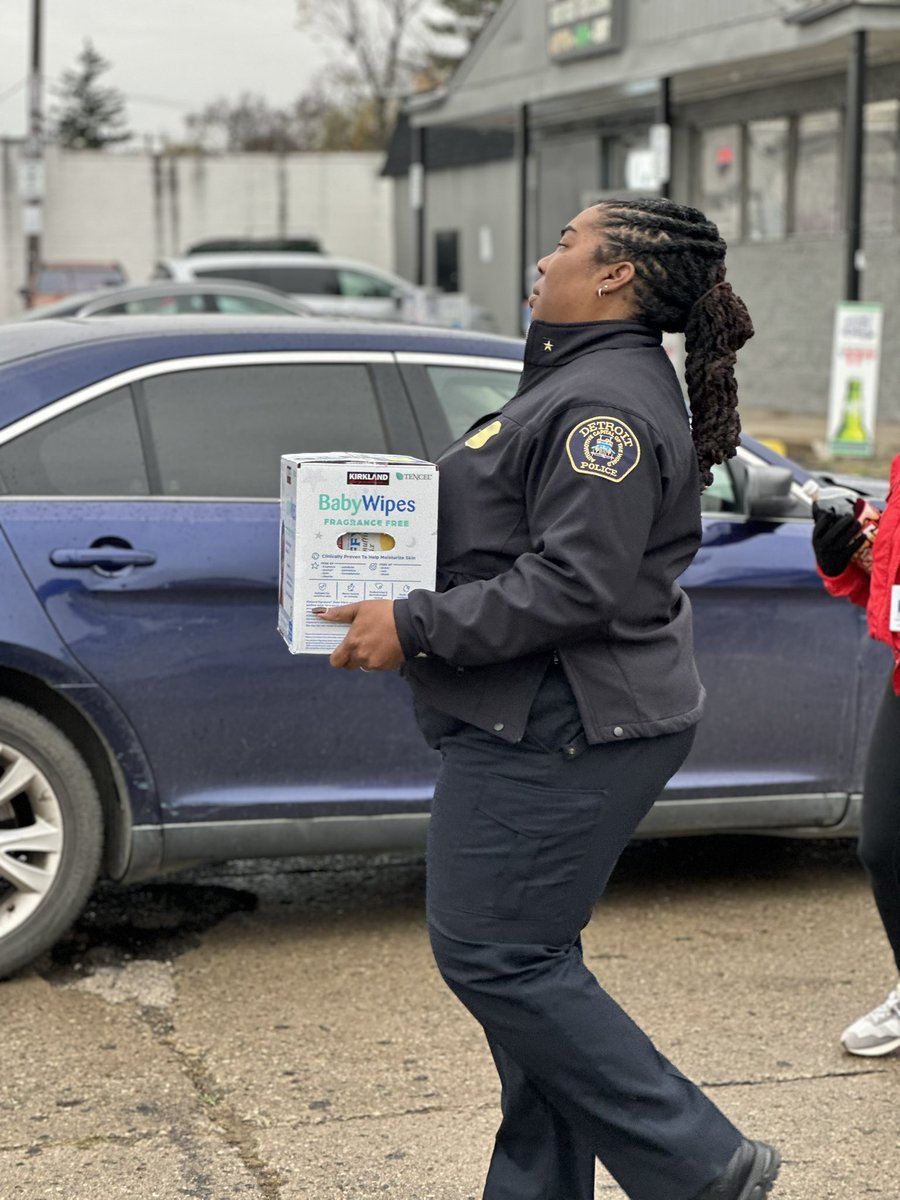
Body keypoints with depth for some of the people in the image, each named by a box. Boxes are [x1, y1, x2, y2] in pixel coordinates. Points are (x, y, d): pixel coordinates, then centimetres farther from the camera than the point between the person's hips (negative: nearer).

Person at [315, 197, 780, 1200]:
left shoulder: (608, 401, -17)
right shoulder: (582, 381, 18)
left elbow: (574, 583, -24)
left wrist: (416, 629, -21)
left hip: (561, 731, -11)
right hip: (542, 724, 11)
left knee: (492, 952, -8)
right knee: (526, 955, 14)